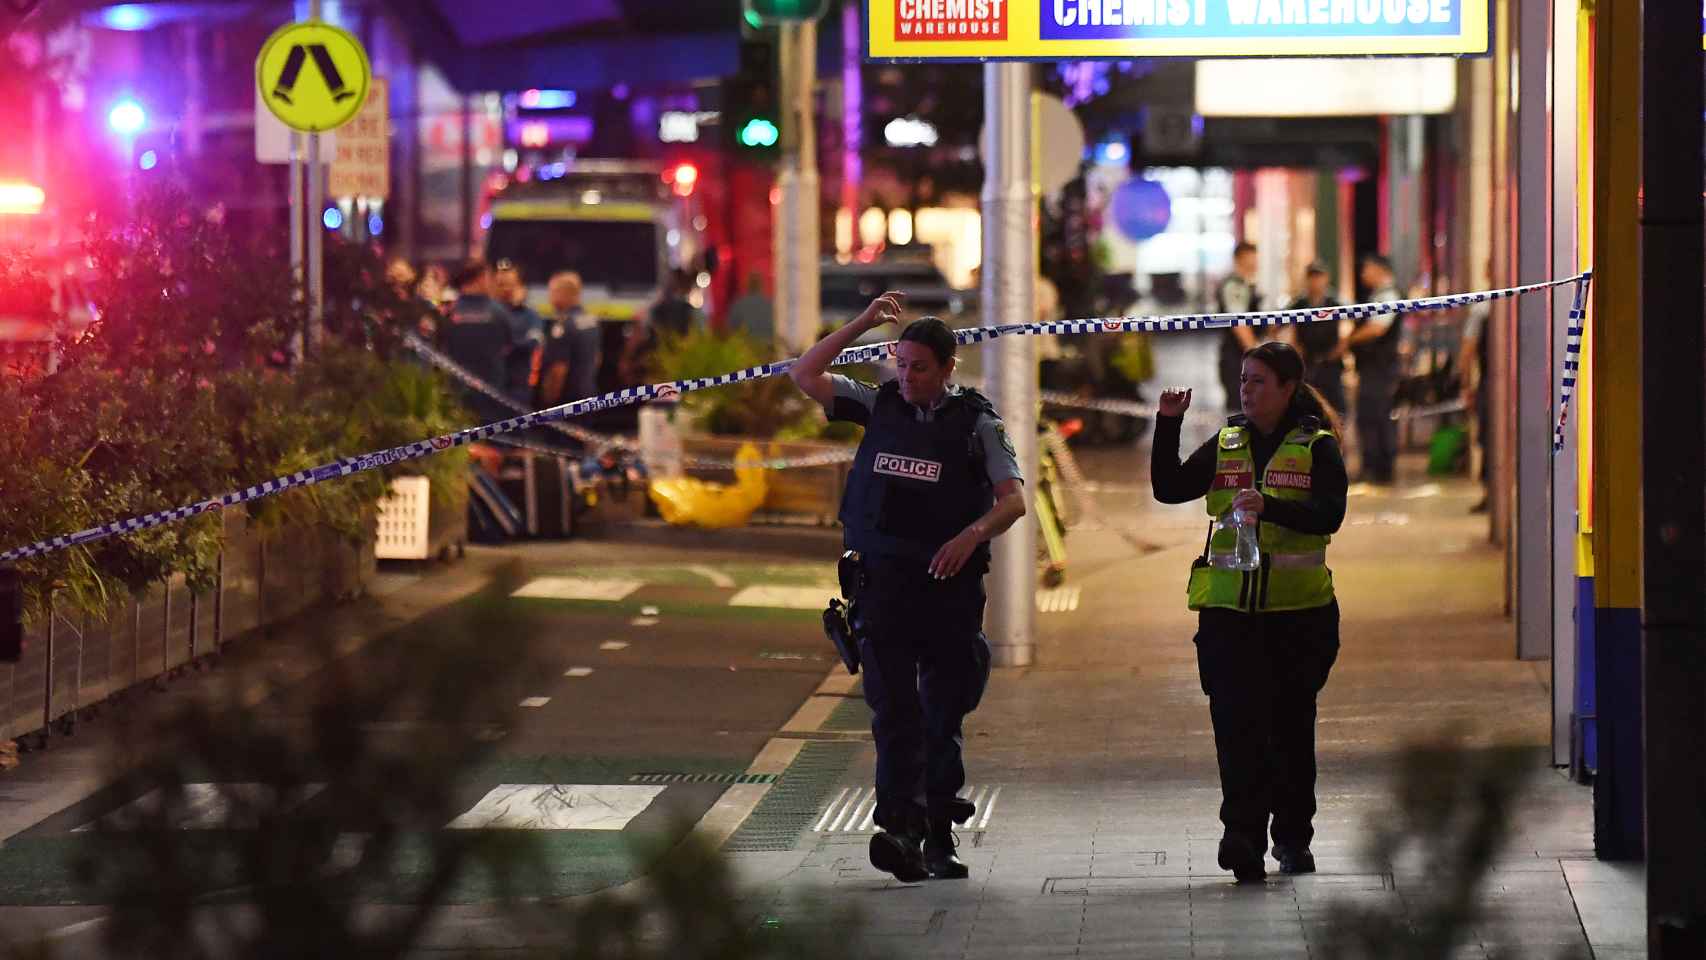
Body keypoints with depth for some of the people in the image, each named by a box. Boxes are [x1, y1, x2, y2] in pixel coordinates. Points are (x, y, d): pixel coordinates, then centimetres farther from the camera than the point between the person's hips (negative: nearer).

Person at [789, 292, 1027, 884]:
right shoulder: (879, 405, 8)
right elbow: (805, 375, 9)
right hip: (882, 581, 1)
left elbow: (1013, 498, -7)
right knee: (894, 711, -11)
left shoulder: (976, 422, 0)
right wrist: (863, 324, 2)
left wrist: (972, 535, -26)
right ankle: (901, 828, -21)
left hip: (949, 584, -1)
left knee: (944, 714, 6)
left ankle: (937, 838, 14)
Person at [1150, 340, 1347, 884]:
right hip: (1228, 608, 2)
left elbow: (1329, 516, -12)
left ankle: (1293, 838, 20)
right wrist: (1168, 426, -6)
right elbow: (1168, 489, 4)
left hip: (1298, 610, -2)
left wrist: (1269, 507, -27)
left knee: (1291, 726, 8)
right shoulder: (1225, 445, 12)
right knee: (1237, 723, -11)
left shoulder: (1317, 447, 1)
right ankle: (1243, 839, -17)